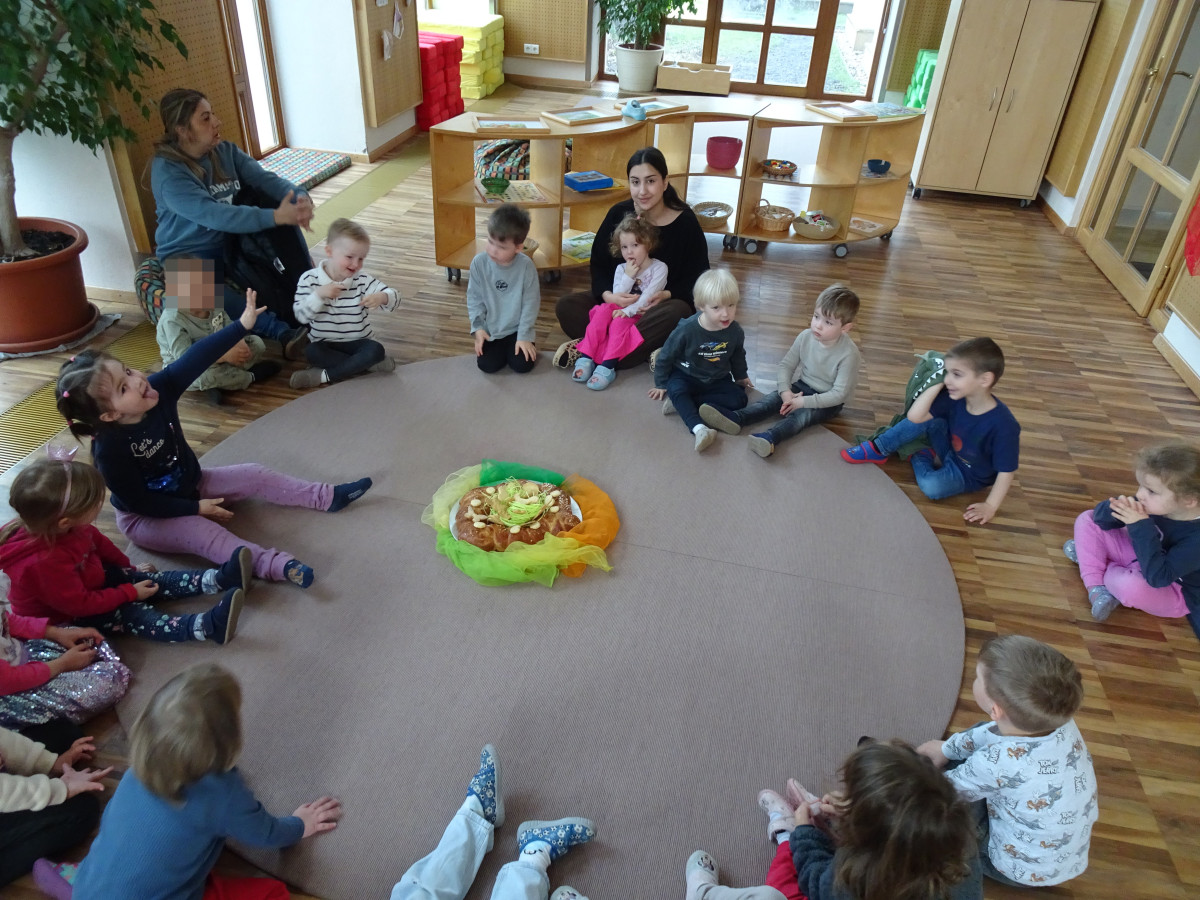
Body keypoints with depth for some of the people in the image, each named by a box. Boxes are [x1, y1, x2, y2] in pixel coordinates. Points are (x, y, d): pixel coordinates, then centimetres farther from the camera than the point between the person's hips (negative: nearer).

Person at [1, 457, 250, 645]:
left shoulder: (53, 527, -15)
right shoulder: (45, 562, -41)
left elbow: (98, 542, 5)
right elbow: (80, 605, -30)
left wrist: (131, 569, 15)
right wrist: (129, 593, -20)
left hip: (89, 582, 9)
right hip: (65, 616, -9)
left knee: (146, 579, -6)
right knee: (129, 613, -25)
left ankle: (216, 579, -18)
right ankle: (207, 627, -42)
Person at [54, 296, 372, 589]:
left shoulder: (159, 388, -20)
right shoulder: (109, 448, -33)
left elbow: (197, 358, -28)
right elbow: (137, 501, -26)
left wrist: (242, 325, -33)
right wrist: (195, 508, -22)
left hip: (189, 483, 7)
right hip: (145, 517, -7)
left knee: (254, 475, 1)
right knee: (202, 533, -31)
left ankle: (328, 496, 7)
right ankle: (273, 565, -50)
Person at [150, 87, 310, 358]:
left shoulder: (225, 151, -1)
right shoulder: (167, 172, -21)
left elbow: (263, 178, -13)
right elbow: (215, 215, -34)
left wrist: (299, 197, -36)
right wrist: (275, 216, -45)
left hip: (232, 245, 6)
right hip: (190, 258, -6)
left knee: (286, 224, -16)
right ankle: (282, 330, -41)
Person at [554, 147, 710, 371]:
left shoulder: (685, 222, -11)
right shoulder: (619, 214, -5)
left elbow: (698, 278, -5)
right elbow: (598, 264, 0)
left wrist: (667, 294, -25)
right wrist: (607, 295, -22)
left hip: (664, 304, -2)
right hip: (620, 299, 3)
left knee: (676, 312, -39)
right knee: (566, 307, -20)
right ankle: (646, 350, -30)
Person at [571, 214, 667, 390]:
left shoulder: (659, 268, -4)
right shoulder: (621, 269, 9)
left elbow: (648, 296, -13)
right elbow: (617, 298, 0)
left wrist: (628, 311, -23)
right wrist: (628, 276, -11)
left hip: (641, 315, -4)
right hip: (620, 310, 4)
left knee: (619, 321, -34)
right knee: (604, 309, -27)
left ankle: (608, 366, -42)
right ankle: (586, 358, -33)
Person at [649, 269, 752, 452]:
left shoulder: (735, 332, -15)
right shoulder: (686, 330, -25)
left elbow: (738, 356, 9)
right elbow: (666, 356, -10)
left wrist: (741, 377, 22)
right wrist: (661, 384, 0)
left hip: (717, 380, 4)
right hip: (685, 377, -4)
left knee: (738, 399, -19)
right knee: (676, 389, -34)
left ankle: (681, 403, -24)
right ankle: (699, 428, -46)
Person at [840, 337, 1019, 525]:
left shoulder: (1003, 425, -34)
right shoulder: (954, 399, -18)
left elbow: (1006, 471, -25)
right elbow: (914, 416, -24)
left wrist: (990, 506, -22)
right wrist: (938, 384, -28)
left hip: (970, 475, -5)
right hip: (949, 451, 5)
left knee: (931, 486, -30)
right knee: (927, 417, -15)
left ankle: (920, 458, 2)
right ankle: (879, 449, -2)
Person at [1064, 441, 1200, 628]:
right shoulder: (1148, 504, -18)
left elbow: (1157, 577, -41)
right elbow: (1100, 519, -10)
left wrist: (1141, 527, -42)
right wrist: (1115, 508, -34)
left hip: (1172, 592, -7)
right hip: (1137, 557, 7)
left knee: (1130, 585, -41)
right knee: (1087, 520, -3)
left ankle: (1106, 570, -3)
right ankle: (1097, 588, -15)